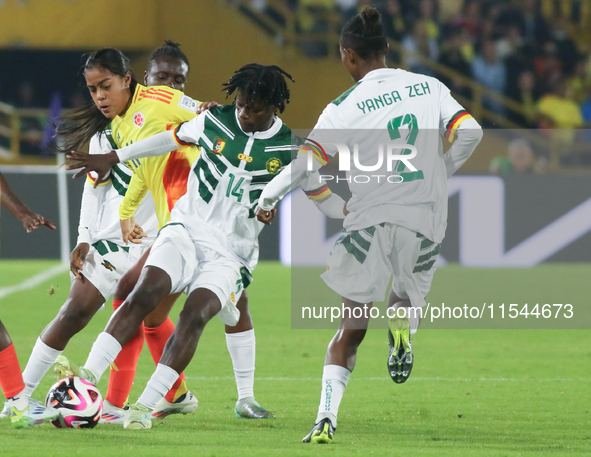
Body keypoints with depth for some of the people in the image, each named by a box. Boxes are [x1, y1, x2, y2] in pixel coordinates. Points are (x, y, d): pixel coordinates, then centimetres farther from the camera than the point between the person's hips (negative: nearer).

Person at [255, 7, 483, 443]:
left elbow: (306, 162, -6)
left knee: (351, 328, 7)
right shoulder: (430, 86, 8)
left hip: (371, 219, -2)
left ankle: (327, 417, -8)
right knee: (408, 298, 26)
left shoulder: (345, 107, -2)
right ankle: (403, 325, -11)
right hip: (426, 221, 2)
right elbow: (470, 133, 3)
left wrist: (267, 199, 11)